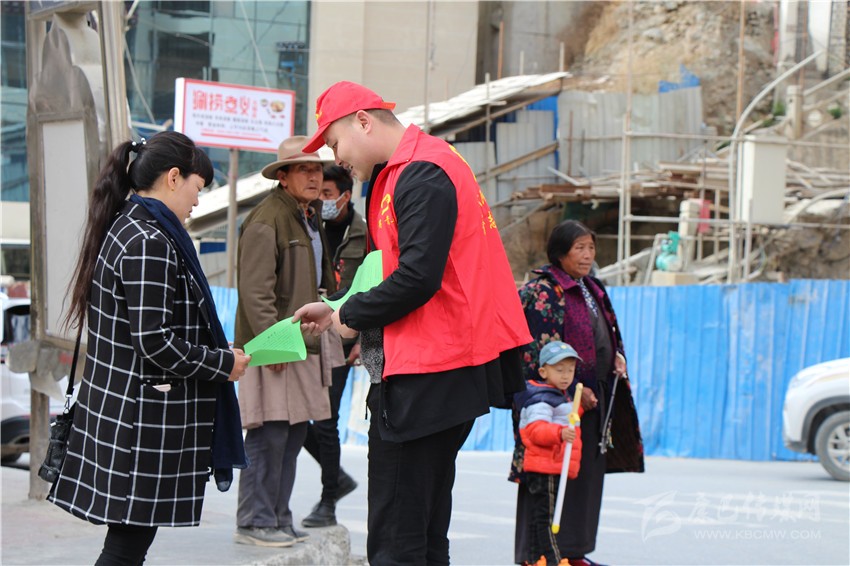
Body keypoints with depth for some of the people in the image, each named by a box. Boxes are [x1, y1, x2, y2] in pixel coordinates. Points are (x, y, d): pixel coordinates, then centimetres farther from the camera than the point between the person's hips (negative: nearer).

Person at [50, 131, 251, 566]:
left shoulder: (124, 228, 14)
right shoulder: (149, 243, -17)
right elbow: (155, 342, -22)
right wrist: (224, 363, -9)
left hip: (116, 405, 10)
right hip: (144, 416, -10)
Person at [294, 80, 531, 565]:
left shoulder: (422, 175, -14)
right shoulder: (397, 174, 18)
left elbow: (418, 276, -23)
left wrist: (350, 316, -9)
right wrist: (339, 311, 10)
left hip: (425, 375, -11)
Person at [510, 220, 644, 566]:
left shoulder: (592, 289, 16)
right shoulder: (542, 292, -11)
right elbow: (540, 352, -16)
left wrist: (617, 357, 6)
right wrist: (573, 391, -17)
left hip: (594, 397, 9)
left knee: (587, 472, 9)